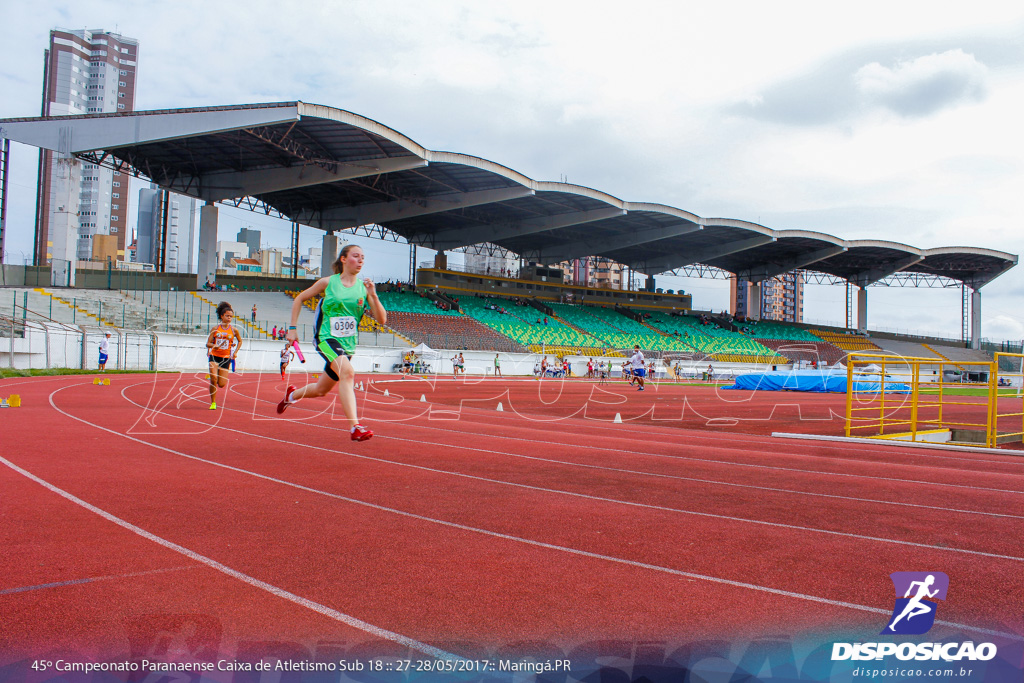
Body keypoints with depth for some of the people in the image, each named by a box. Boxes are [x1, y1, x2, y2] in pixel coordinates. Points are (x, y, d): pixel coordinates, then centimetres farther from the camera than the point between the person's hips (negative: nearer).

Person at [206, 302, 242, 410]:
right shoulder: (215, 329, -1)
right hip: (214, 356, -1)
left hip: (226, 358, 1)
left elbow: (240, 341, 18)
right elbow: (208, 344, 0)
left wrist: (235, 352, 6)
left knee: (221, 385, -2)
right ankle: (213, 403, -2)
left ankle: (212, 375, 36)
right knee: (213, 379, -19)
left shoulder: (234, 330, 1)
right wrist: (214, 346, -21)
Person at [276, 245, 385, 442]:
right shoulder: (328, 282, -2)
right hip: (327, 338, -4)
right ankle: (354, 427, -36)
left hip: (348, 344, 4)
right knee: (347, 372, -32)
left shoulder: (364, 287, 2)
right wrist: (292, 327, 6)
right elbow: (299, 299, 11)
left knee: (321, 390, 17)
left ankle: (291, 395, 50)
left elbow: (382, 320, -3)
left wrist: (373, 295, -17)